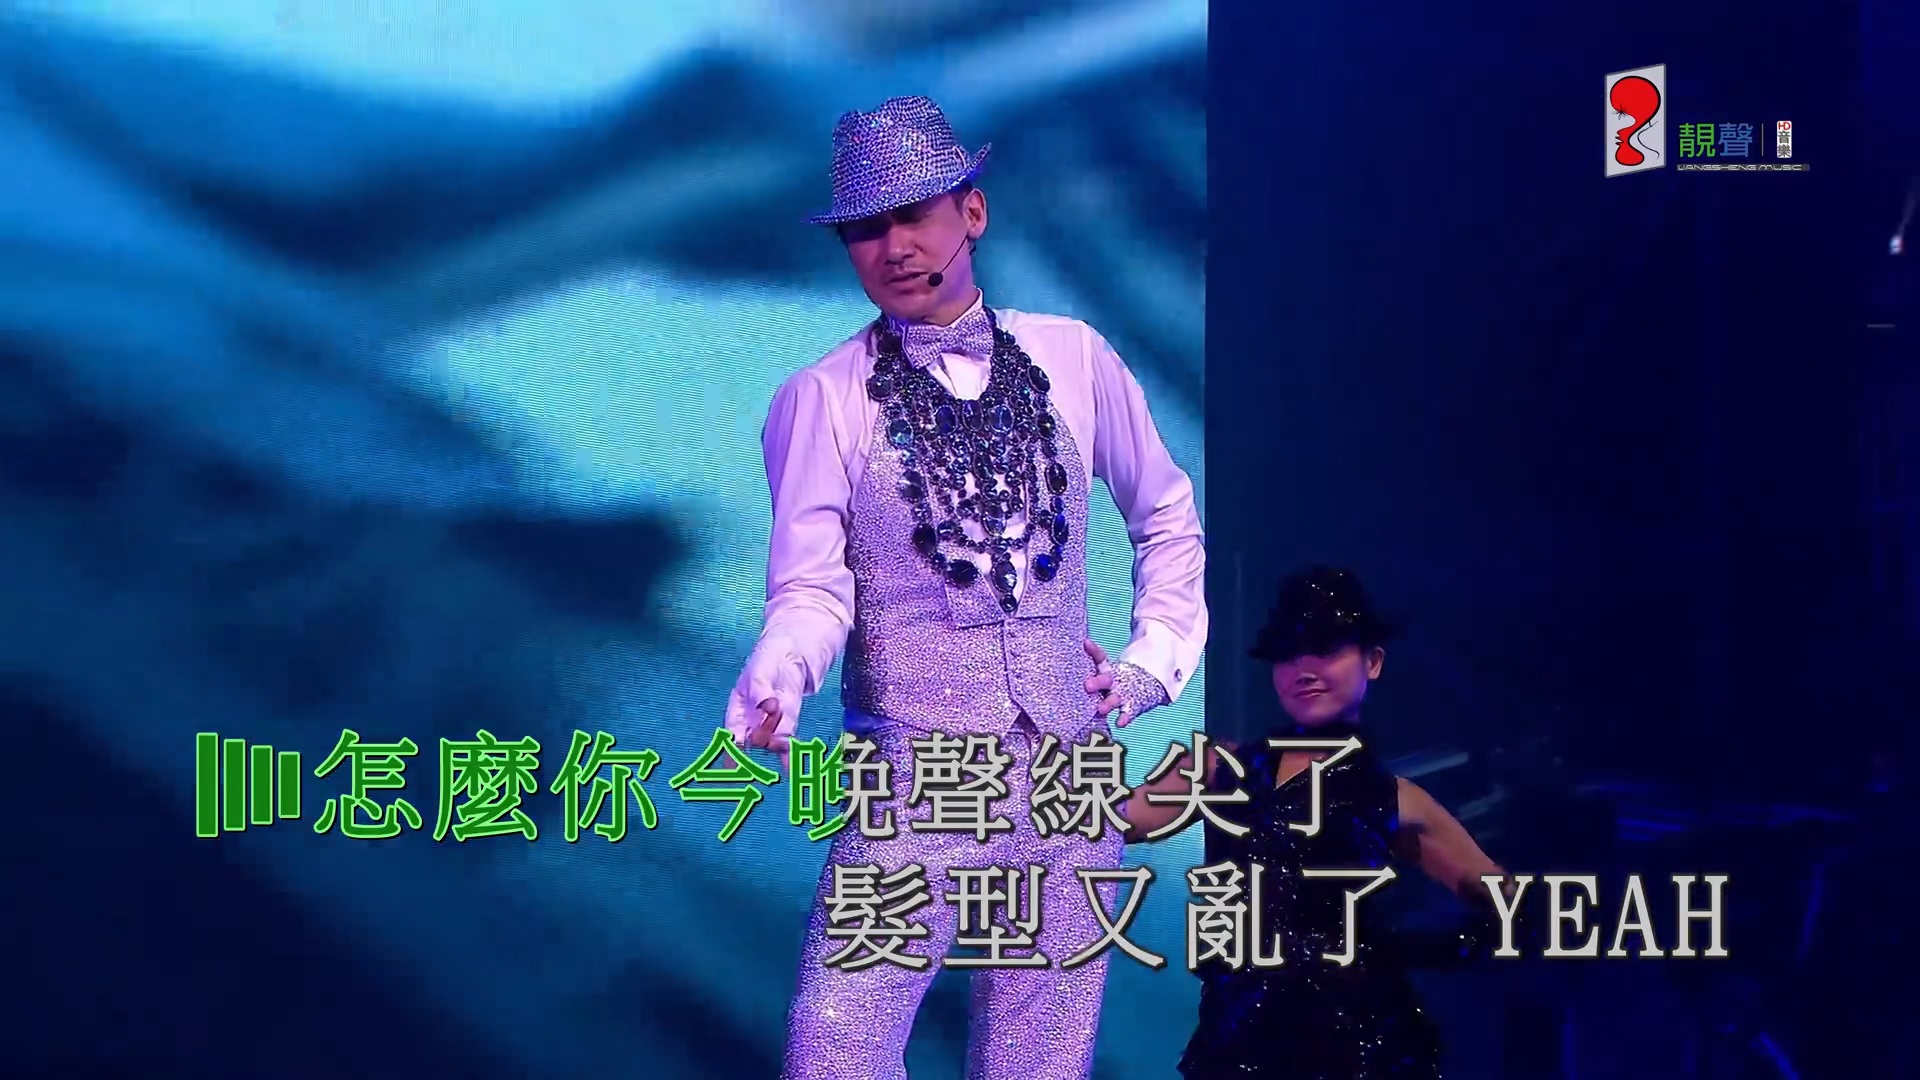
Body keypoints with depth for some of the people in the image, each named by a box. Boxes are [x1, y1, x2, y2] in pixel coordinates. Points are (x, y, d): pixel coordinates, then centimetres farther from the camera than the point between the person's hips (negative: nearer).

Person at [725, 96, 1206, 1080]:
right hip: (916, 787, -2)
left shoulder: (1073, 360, 8)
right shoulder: (823, 399, 0)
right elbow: (811, 586, -6)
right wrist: (774, 679, -25)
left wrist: (1154, 663, 11)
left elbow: (1168, 519, 21)